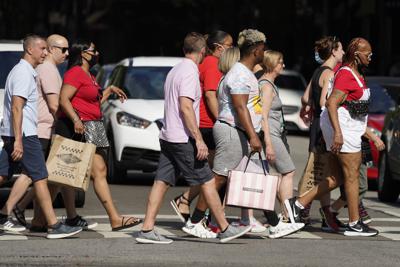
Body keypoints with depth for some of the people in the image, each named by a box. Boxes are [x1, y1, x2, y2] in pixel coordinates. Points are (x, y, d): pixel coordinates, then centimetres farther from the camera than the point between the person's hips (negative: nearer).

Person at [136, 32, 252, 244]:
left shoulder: (174, 71, 17)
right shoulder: (190, 72, -12)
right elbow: (186, 108, -20)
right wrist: (198, 139, -20)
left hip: (167, 137, 9)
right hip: (183, 139, -9)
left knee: (161, 182, 5)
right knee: (207, 182, -2)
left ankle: (147, 229, 0)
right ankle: (225, 229, 2)